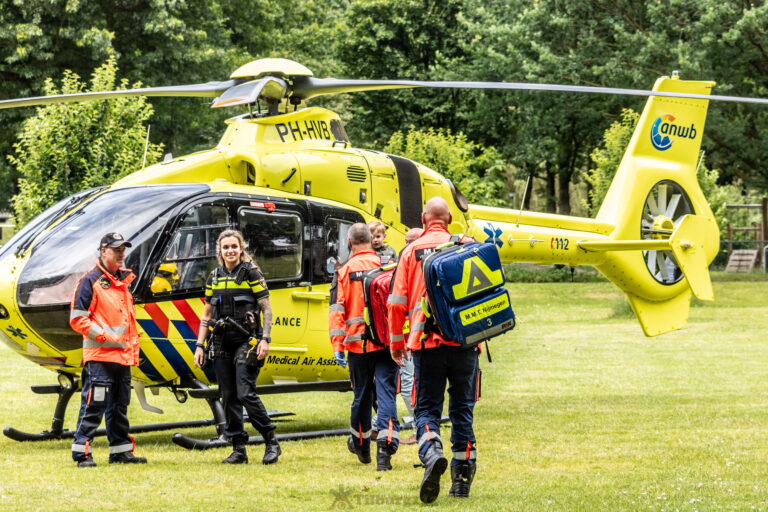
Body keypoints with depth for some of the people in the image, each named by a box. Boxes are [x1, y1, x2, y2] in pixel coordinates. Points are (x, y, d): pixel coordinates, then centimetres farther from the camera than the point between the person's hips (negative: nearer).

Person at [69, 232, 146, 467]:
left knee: (119, 407, 13)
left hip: (123, 356, 8)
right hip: (99, 356, -8)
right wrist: (105, 337, -15)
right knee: (93, 405, -10)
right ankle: (82, 452, -8)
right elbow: (77, 319, -10)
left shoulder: (124, 282, 19)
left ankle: (121, 451, 20)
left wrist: (133, 349, 17)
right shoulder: (91, 281, -5)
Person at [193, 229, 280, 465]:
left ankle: (271, 442, -3)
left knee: (246, 393, -15)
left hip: (246, 341, -5)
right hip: (222, 344, 5)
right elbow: (207, 314, 17)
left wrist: (265, 339, -13)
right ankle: (238, 449, 8)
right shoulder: (214, 277, 13)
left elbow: (266, 308, -3)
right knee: (228, 397, 3)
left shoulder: (251, 274, -1)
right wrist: (200, 345, 11)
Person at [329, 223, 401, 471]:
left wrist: (337, 346, -3)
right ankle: (385, 448, -20)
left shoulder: (344, 271, 1)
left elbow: (337, 310, -3)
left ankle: (360, 445, 32)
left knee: (362, 394, 15)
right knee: (386, 394, -5)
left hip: (358, 344, 1)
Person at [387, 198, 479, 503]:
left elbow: (397, 302, 4)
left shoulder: (411, 252, 5)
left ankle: (432, 453, -25)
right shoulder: (465, 247, 5)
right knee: (462, 408, 10)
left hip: (426, 341, -1)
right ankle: (462, 476, 9)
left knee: (427, 408, 3)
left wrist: (396, 343, 13)